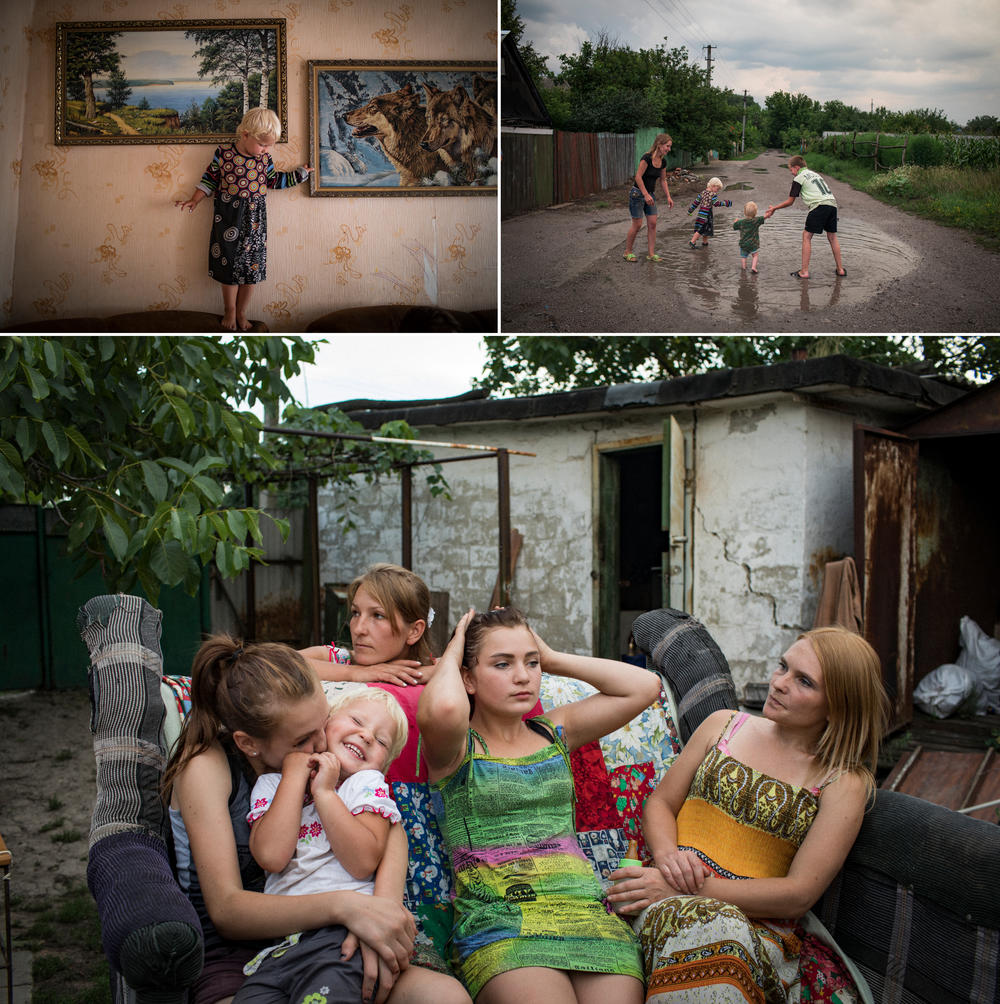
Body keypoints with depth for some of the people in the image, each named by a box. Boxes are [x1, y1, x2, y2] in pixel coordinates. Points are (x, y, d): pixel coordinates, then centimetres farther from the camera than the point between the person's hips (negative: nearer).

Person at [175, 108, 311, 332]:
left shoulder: (264, 158, -2)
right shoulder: (223, 154, -11)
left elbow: (274, 180, 13)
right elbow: (210, 179, 0)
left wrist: (300, 173, 12)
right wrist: (194, 201, -3)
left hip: (255, 218, 3)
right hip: (228, 218, -3)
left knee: (251, 267, 7)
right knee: (229, 265, 6)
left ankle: (241, 313, 23)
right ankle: (229, 311, 24)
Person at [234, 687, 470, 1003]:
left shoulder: (367, 784, 11)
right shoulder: (272, 784, 15)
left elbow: (363, 863, -7)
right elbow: (271, 856, -6)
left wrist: (324, 792, -6)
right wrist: (296, 773, 0)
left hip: (342, 933, -2)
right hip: (276, 946, 2)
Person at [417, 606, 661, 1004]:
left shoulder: (552, 733, 17)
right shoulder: (457, 748, 3)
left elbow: (644, 686, 11)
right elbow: (442, 709, -24)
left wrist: (553, 658, 13)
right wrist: (450, 657, -1)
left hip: (588, 908, 4)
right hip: (498, 921, -4)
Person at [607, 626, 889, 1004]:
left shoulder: (844, 784, 1)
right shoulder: (724, 725, 13)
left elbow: (798, 894, -7)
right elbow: (659, 804, 15)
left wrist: (694, 889, -16)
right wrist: (667, 854, -9)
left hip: (759, 926, -1)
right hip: (670, 900, 2)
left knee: (723, 933, -38)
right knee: (704, 926, -36)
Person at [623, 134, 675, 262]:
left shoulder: (663, 161, 4)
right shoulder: (647, 158, -20)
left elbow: (663, 180, 14)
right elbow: (638, 177, -23)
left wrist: (668, 197, 8)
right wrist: (646, 195, -25)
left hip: (650, 194, 7)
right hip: (638, 193, -7)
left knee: (652, 224, 2)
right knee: (637, 224, -3)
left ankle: (651, 254, 7)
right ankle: (627, 252, 13)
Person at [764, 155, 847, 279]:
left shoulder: (799, 178, 5)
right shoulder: (814, 174, 27)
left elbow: (790, 202, 7)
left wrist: (774, 209, 18)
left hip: (819, 205, -7)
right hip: (832, 202, 7)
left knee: (806, 236, 0)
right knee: (832, 236, 16)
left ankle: (804, 271, -4)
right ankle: (840, 269, 20)